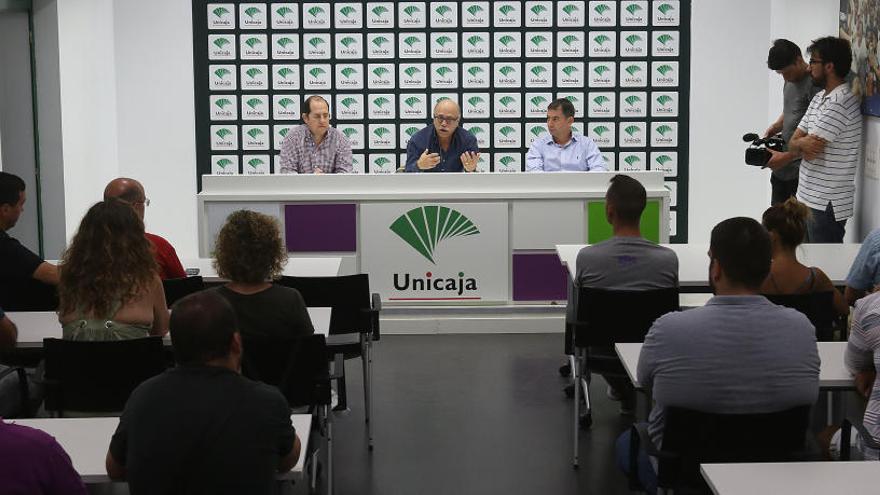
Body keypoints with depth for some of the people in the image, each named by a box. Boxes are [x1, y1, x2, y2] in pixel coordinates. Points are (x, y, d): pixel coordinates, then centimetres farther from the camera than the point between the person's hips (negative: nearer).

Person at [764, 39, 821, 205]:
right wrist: (774, 127, 8)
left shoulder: (815, 84, -17)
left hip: (802, 169, -9)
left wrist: (787, 156, -23)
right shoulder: (790, 80, 13)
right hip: (781, 166, 9)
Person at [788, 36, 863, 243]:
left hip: (827, 204, -9)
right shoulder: (819, 98, 14)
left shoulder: (840, 103, -17)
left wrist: (799, 144, 4)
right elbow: (794, 142, 10)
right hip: (811, 198, 9)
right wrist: (803, 144, -13)